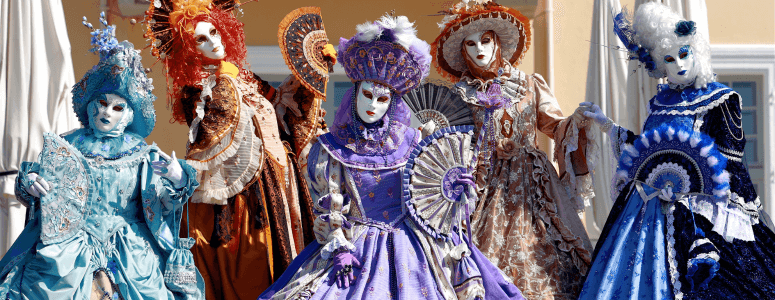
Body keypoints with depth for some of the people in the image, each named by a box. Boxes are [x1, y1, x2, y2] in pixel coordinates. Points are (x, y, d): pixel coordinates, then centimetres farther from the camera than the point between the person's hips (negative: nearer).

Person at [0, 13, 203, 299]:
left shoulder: (143, 154, 11)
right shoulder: (67, 146, 12)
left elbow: (165, 201, 1)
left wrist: (178, 179, -20)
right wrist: (29, 182, -13)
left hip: (130, 252, 0)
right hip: (69, 247, 0)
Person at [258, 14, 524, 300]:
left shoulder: (409, 141, 6)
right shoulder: (331, 148, 2)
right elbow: (328, 207, -1)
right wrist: (339, 248, -10)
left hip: (411, 243, 1)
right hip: (356, 245, -1)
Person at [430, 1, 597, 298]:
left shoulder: (530, 85, 7)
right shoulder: (460, 96, 7)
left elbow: (556, 126, 4)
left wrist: (577, 120, -14)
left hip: (532, 187, 0)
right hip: (486, 192, 0)